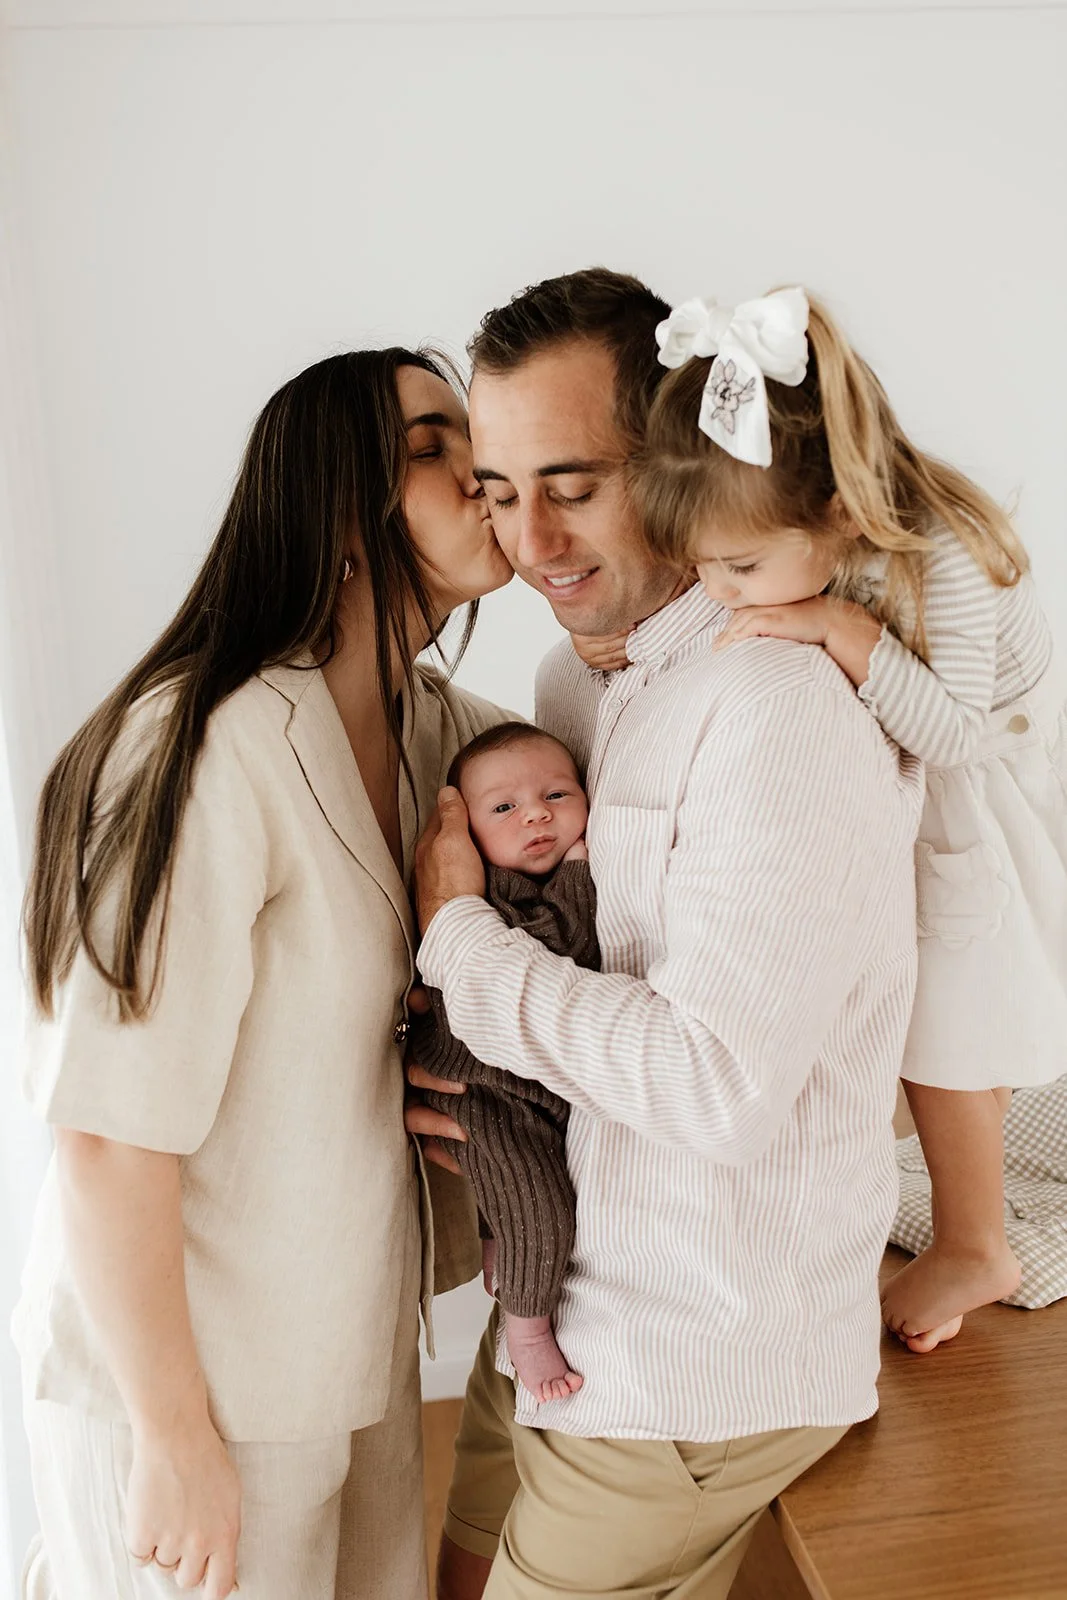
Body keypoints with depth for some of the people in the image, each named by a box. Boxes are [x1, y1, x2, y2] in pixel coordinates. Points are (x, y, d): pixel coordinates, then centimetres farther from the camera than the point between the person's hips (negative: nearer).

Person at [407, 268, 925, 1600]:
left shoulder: (784, 700, -24)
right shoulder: (580, 676, 5)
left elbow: (721, 1083, -28)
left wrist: (455, 935, -18)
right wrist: (493, 1085, -4)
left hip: (702, 1366, -8)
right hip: (571, 1310, 8)